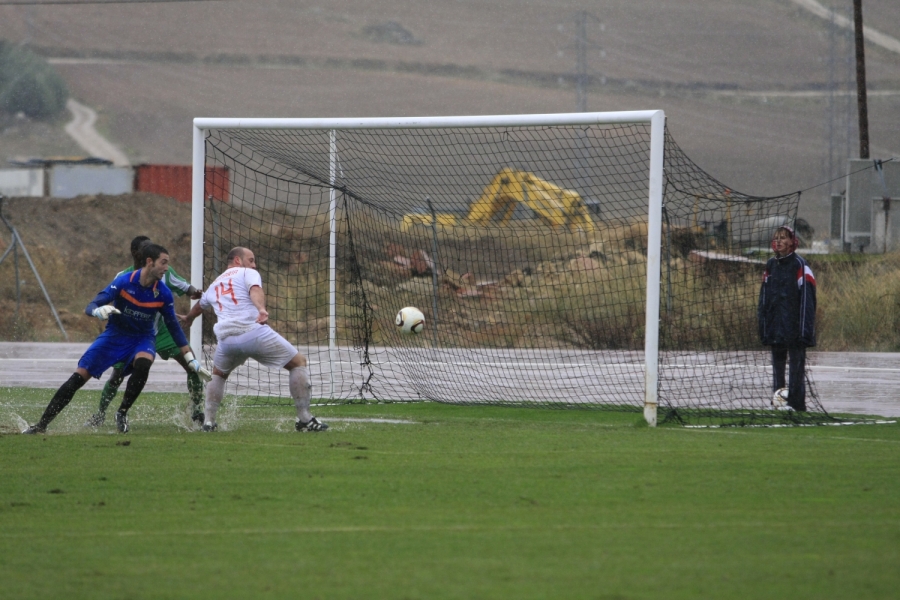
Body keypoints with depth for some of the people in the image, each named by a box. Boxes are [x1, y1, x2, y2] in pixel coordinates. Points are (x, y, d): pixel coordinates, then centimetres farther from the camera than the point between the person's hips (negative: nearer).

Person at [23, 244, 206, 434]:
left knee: (142, 364, -35)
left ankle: (122, 413, -15)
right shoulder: (124, 282, -19)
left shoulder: (163, 293, -11)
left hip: (142, 339, 1)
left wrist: (190, 358, 3)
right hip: (115, 335, -1)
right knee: (78, 377, -10)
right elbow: (91, 307, -21)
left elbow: (174, 326, 4)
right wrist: (98, 311, -46)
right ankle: (41, 425, -1)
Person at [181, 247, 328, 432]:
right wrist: (261, 309, -30)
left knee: (218, 374, 35)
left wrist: (188, 319, 74)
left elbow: (199, 306, 52)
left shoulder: (214, 285, 30)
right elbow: (255, 290, -10)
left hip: (226, 338, 5)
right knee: (299, 363, 9)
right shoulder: (248, 273, 14)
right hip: (253, 332, -5)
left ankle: (208, 422, 21)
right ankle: (304, 419, 3)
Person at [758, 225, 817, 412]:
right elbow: (764, 297, 16)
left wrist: (804, 329, -17)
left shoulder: (799, 265, -7)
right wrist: (763, 326, 11)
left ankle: (796, 404, -5)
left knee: (796, 364, -6)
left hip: (794, 326, -7)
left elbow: (807, 298, -11)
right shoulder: (771, 265, 12)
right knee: (777, 363, 11)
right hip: (776, 328, 7)